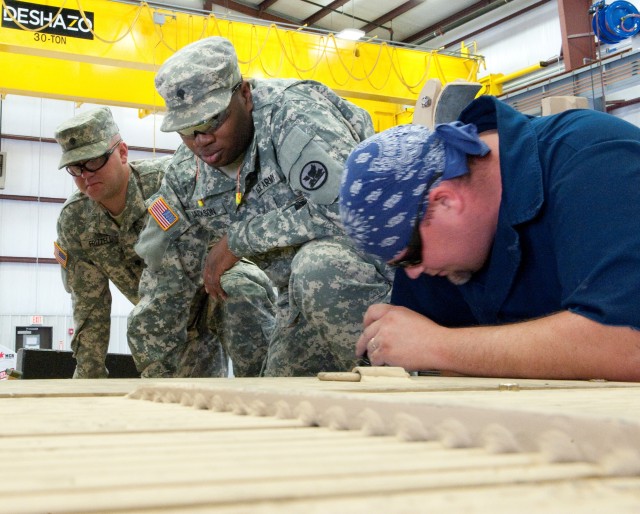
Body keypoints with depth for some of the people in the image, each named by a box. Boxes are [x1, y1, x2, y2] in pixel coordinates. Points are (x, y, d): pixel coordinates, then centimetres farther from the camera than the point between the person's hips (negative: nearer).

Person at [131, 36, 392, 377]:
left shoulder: (291, 114, -22)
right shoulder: (187, 170, 0)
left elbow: (348, 208, -34)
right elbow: (155, 248, 16)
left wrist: (239, 240, -25)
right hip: (299, 288, 7)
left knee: (318, 267, -37)